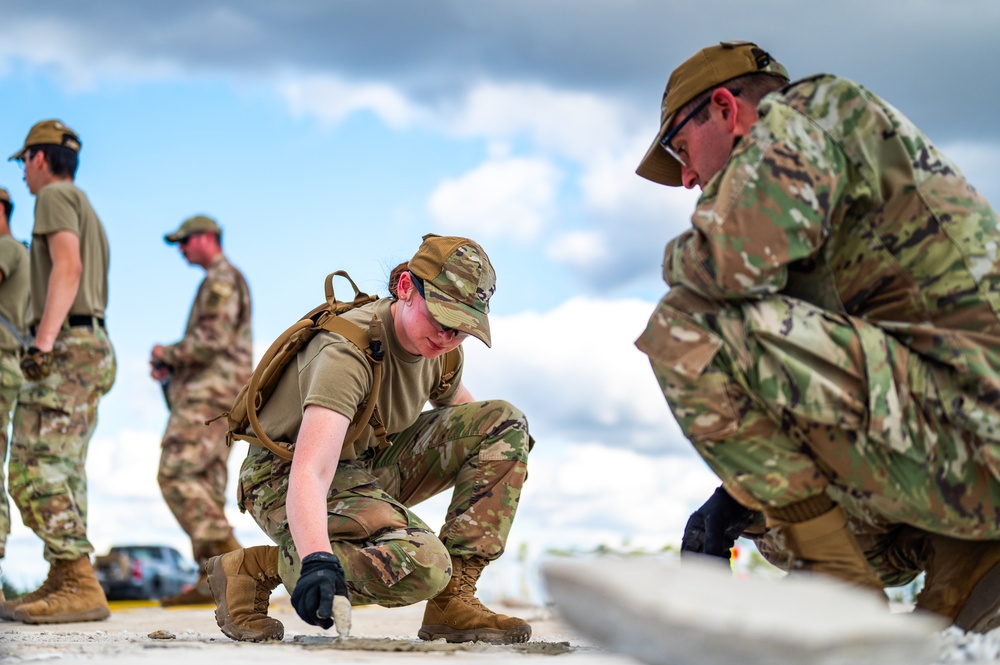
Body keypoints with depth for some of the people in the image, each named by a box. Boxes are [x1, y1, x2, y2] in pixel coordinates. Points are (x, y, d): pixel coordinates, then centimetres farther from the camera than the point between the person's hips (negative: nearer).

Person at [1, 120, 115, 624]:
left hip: (64, 350, -10)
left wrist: (43, 343, -26)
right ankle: (63, 585, 11)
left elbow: (67, 267, -19)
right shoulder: (88, 216, 26)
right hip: (92, 349, 10)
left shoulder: (55, 196, -4)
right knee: (61, 473, 11)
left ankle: (79, 587, -21)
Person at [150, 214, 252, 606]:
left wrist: (168, 354, -5)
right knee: (204, 484, 4)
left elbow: (212, 340, -19)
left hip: (208, 394, -10)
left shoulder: (221, 279, -8)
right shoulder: (227, 281, 25)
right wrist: (171, 367, 12)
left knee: (176, 475, -15)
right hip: (214, 395, 10)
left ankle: (225, 555, -21)